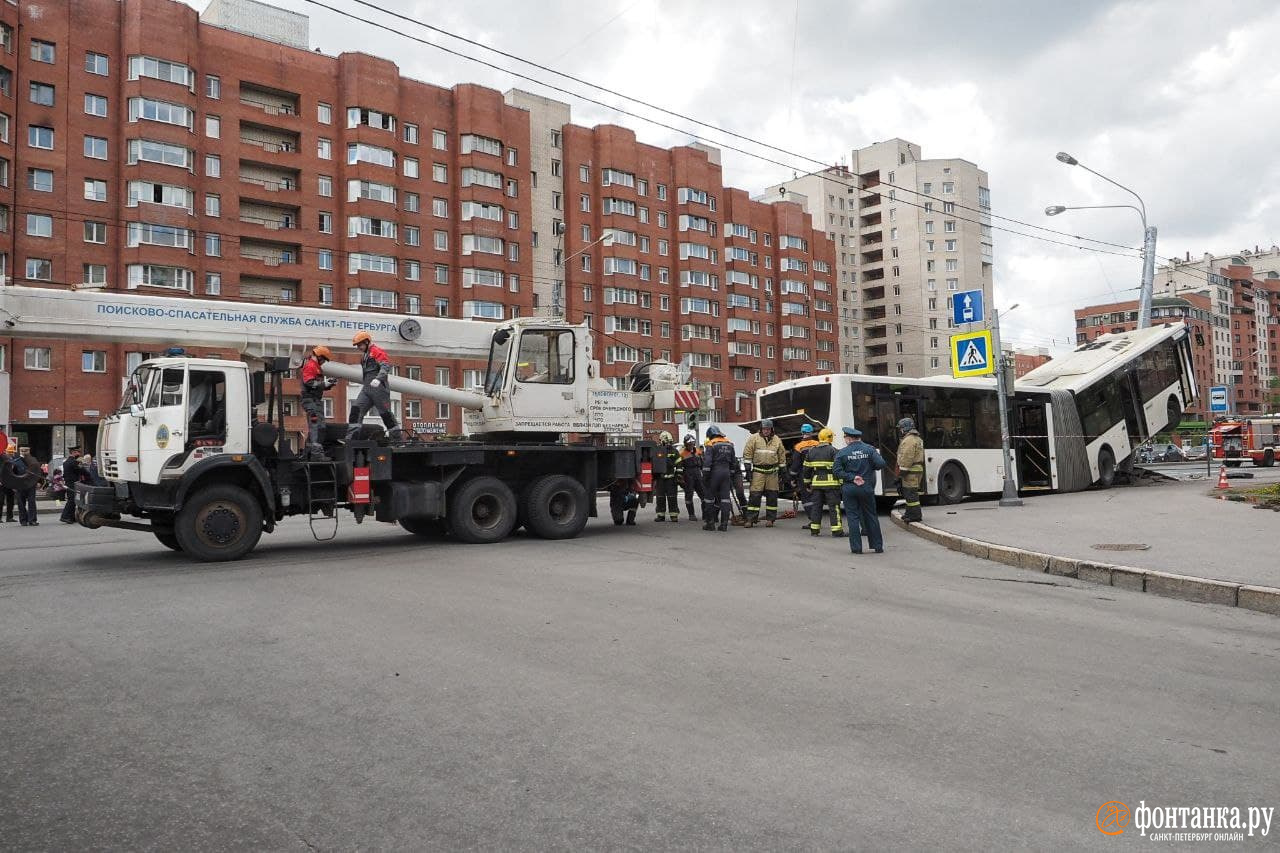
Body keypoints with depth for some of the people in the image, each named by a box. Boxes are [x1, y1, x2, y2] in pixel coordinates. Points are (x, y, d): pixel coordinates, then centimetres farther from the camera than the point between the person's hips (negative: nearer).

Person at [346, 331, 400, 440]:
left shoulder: (376, 351, -6)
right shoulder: (364, 355, 23)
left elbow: (386, 365, -20)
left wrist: (378, 379, -32)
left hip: (378, 388, -9)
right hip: (367, 389, 9)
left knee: (385, 413, -5)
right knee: (356, 409, -3)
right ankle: (350, 437, -5)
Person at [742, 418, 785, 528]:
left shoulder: (777, 440, 9)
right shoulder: (754, 438, 1)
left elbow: (782, 456, 16)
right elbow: (747, 454, 0)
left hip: (772, 471, 3)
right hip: (758, 471, -3)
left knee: (772, 495, 5)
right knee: (755, 495, -7)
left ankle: (770, 518, 14)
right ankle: (751, 519, -4)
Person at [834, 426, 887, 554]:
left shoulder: (842, 452, -4)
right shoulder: (869, 449, -1)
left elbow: (836, 470, -11)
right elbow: (881, 464, -10)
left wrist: (851, 477, -10)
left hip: (849, 489, -2)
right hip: (867, 487, 2)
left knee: (853, 517, 4)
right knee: (871, 516, 12)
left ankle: (856, 547, 3)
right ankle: (877, 546, 16)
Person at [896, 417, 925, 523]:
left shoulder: (909, 440, -15)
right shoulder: (917, 439, 20)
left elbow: (907, 457, -22)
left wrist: (903, 470, -19)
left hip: (911, 471, -11)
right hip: (917, 468, 11)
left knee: (911, 492, -8)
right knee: (907, 491, 18)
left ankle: (915, 515, -6)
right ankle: (910, 512, 25)